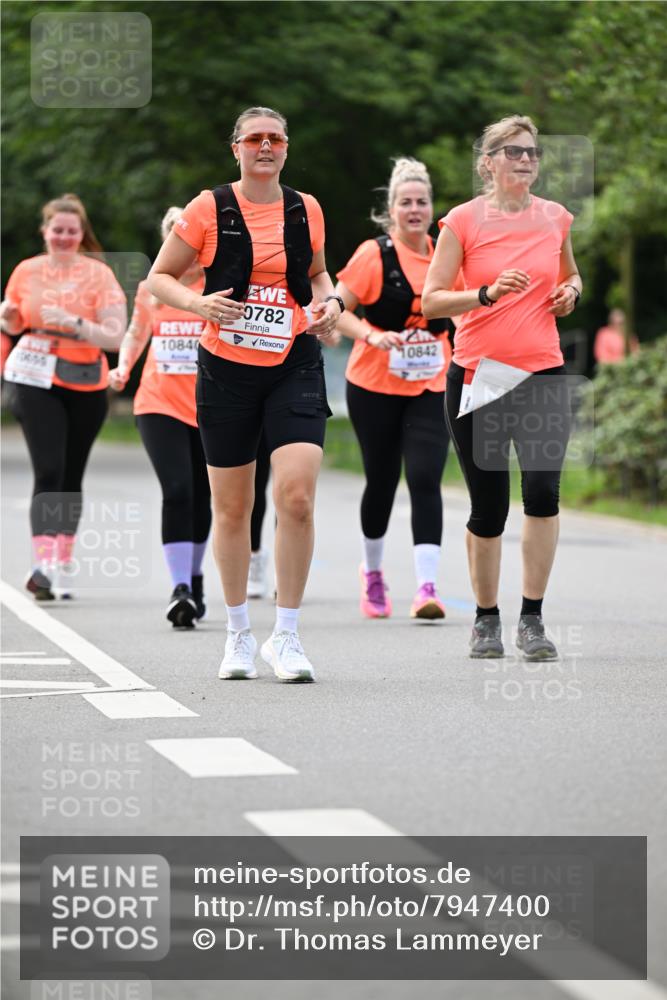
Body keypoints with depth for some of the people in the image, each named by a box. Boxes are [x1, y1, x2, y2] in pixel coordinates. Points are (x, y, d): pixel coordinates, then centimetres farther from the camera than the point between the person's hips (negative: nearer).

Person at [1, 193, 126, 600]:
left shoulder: (98, 274, -3)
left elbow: (116, 336, -10)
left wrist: (73, 322, -23)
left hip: (86, 387, 1)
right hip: (37, 383, -1)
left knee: (72, 476, 9)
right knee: (49, 472, -15)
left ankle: (61, 566, 21)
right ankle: (43, 564, -23)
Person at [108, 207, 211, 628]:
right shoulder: (151, 289, 5)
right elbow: (136, 333, 22)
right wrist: (123, 366, 4)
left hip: (210, 408, 0)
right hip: (159, 404, 0)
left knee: (201, 498, 10)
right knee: (177, 492, -16)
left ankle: (195, 578, 32)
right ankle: (180, 589, -17)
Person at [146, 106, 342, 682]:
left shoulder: (306, 210, 6)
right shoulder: (209, 209, -2)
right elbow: (159, 278, 4)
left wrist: (329, 300, 2)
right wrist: (198, 303, -15)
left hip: (295, 367, 1)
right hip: (227, 369, -1)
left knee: (296, 498, -16)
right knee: (232, 509, 7)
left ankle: (286, 636, -5)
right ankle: (239, 633, 24)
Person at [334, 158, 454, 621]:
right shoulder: (374, 255, -8)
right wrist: (373, 335, -25)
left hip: (431, 390, 2)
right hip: (374, 387, -2)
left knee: (425, 480, -12)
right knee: (382, 481, 9)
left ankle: (428, 587, -18)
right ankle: (372, 573, 34)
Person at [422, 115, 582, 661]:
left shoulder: (556, 218, 7)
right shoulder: (464, 220, -3)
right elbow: (430, 301, -6)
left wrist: (570, 291, 3)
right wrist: (488, 294, -20)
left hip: (542, 373, 2)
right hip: (477, 375, -2)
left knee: (543, 489, -16)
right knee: (488, 507, 3)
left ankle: (532, 619, -5)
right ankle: (487, 618, 22)